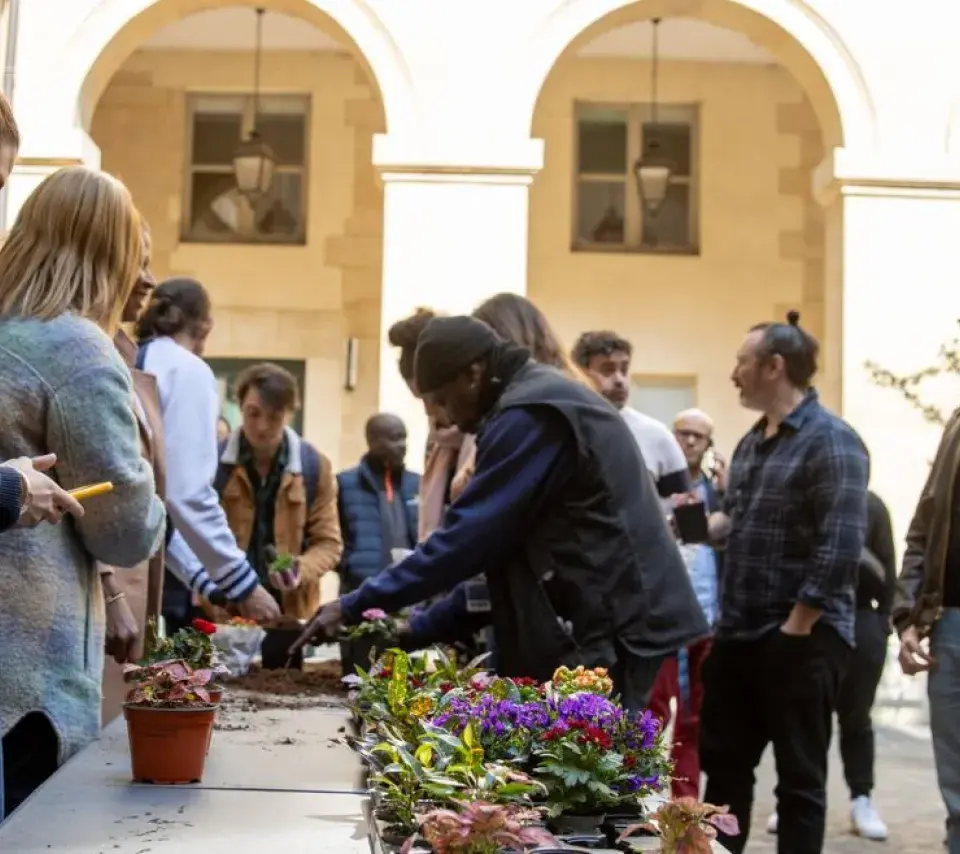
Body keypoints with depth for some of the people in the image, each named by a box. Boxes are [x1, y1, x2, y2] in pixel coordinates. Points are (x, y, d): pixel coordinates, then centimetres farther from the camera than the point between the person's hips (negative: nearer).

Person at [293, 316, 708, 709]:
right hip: (620, 623, 10)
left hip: (619, 633, -10)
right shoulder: (546, 400, 18)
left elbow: (468, 538, -18)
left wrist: (354, 606, -11)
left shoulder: (530, 414, -15)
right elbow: (501, 541, 21)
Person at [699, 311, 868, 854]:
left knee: (800, 777, 4)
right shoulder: (752, 442, 14)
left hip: (802, 638, -9)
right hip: (739, 634, 9)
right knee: (722, 761, 16)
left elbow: (841, 545, -20)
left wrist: (796, 626, -20)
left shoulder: (830, 441, -13)